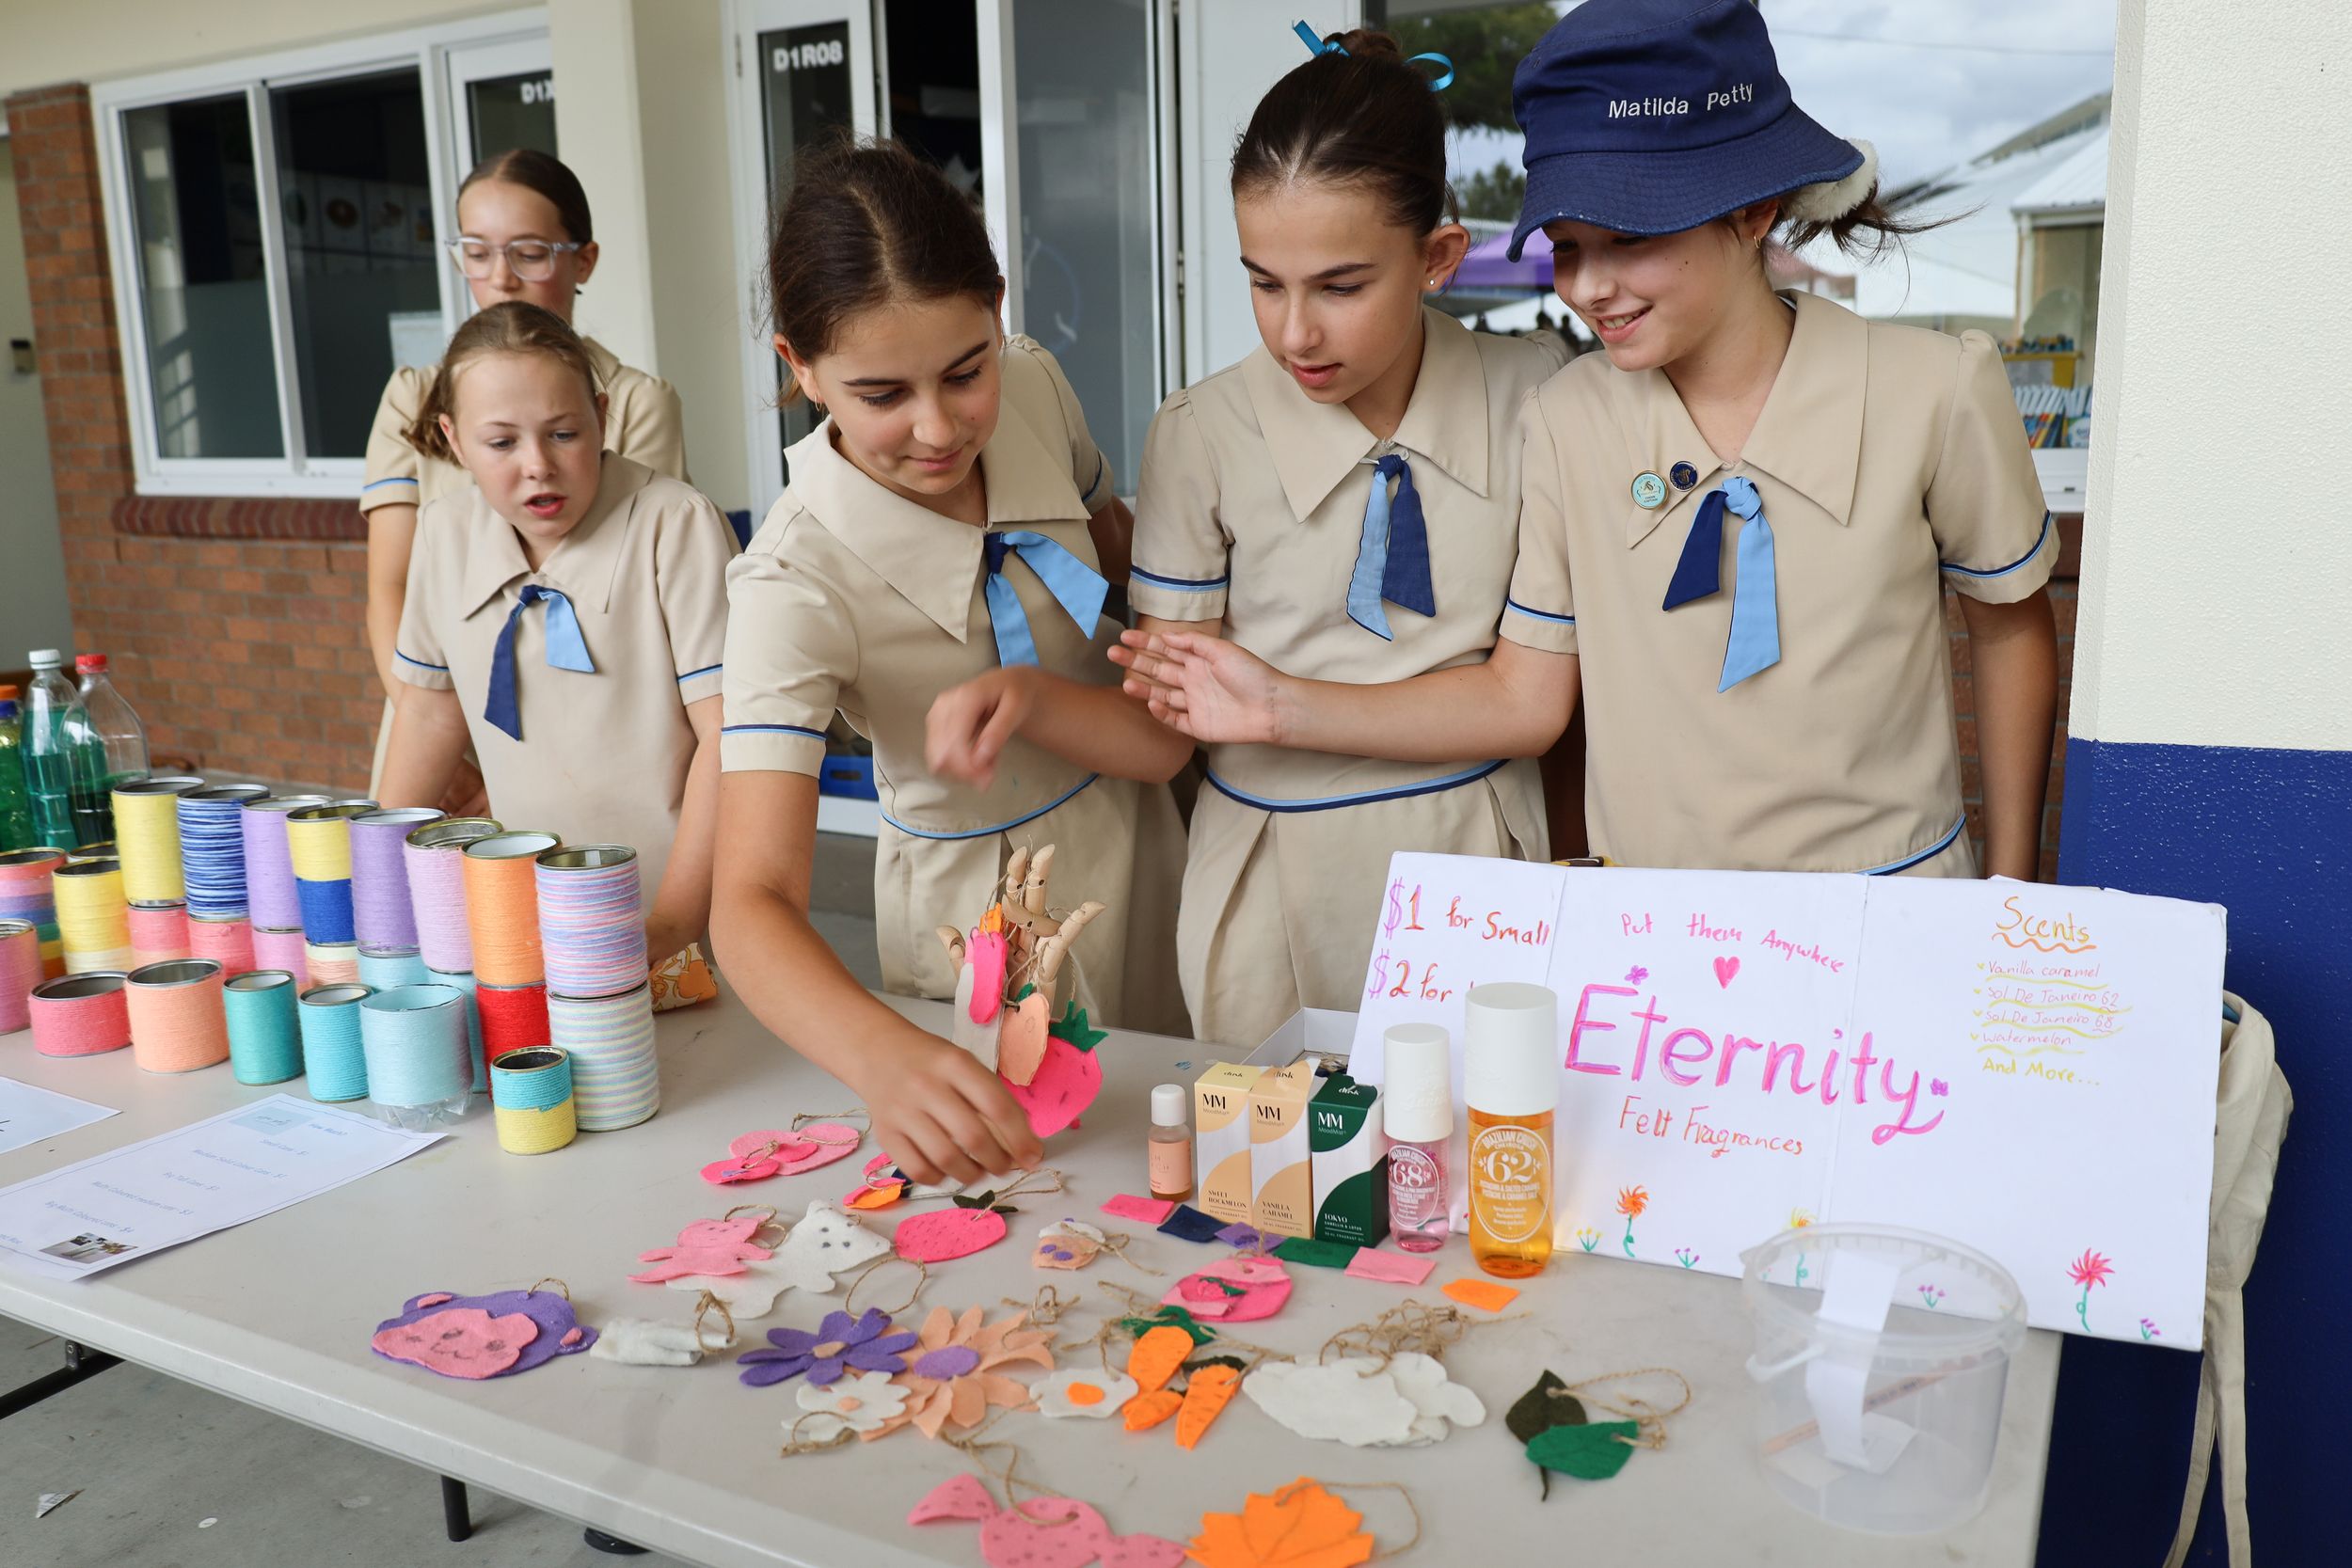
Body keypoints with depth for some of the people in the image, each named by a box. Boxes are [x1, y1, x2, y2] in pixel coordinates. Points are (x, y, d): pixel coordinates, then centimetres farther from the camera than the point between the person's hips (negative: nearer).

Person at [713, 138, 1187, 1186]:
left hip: (1138, 835, 5)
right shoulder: (797, 581, -31)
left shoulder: (1035, 391, -16)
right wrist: (883, 1057, -58)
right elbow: (753, 901, -39)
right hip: (984, 911, -5)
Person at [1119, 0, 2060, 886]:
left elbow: (2010, 627, 2)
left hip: (1892, 909, -1)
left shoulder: (1932, 394, -12)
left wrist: (2010, 886, 6)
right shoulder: (1567, 420, -7)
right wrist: (1285, 711, -12)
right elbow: (1524, 697, -3)